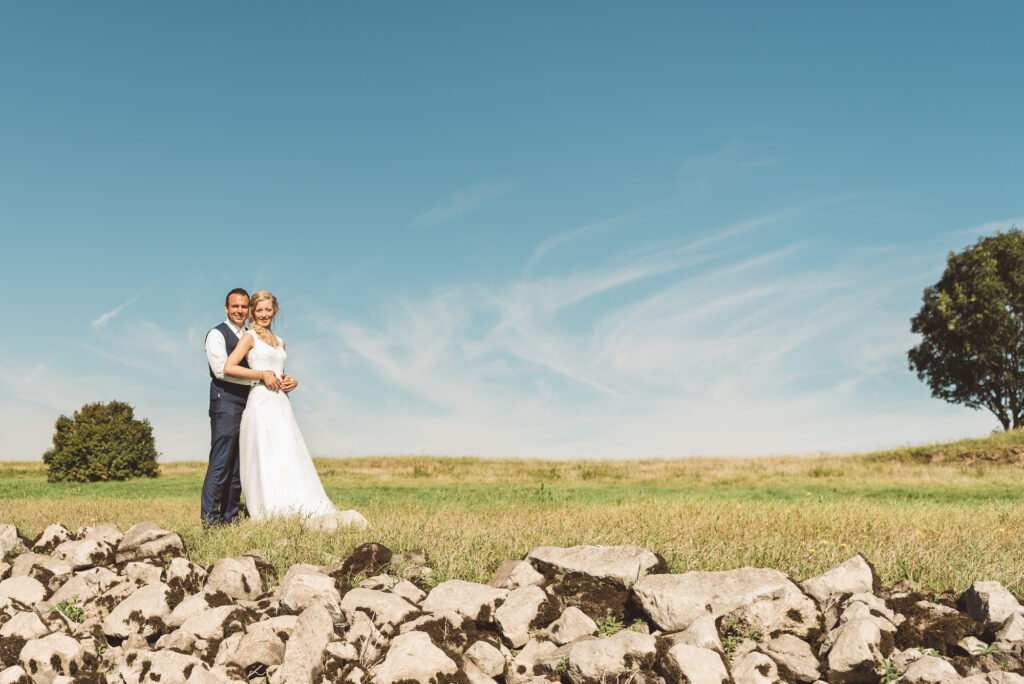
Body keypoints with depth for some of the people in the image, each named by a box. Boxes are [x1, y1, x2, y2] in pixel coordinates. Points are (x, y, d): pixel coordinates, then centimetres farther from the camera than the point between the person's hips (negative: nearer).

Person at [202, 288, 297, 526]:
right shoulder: (217, 335, 0)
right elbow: (222, 369, -15)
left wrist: (286, 380, -4)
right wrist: (261, 377, -18)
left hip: (249, 406, 7)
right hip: (226, 404, -7)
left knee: (239, 465, 8)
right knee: (220, 463, -10)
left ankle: (230, 518, 13)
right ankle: (209, 519, -7)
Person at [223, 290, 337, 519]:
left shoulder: (280, 342, 20)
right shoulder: (250, 337, 1)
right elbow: (228, 367, -11)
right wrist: (262, 375, -11)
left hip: (281, 403, 6)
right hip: (261, 403, -6)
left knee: (289, 458, 2)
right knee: (266, 459, -8)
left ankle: (294, 512, 4)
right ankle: (270, 515, -6)